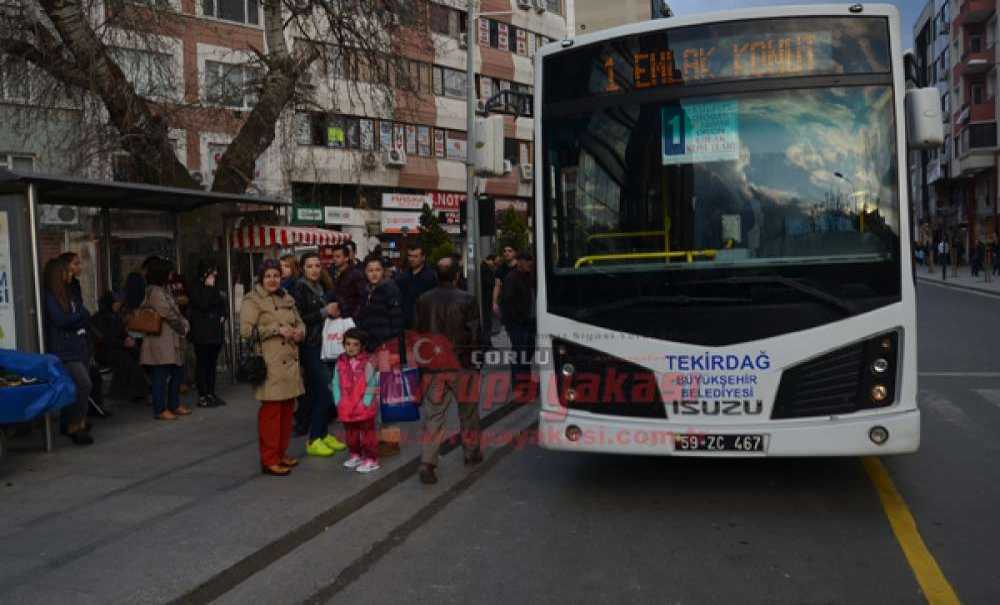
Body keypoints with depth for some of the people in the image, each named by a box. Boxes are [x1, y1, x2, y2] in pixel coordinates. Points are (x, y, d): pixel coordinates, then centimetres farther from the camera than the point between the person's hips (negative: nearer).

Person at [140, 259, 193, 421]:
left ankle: (174, 405, 25)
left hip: (171, 341, 10)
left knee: (177, 372, 15)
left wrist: (183, 324, 2)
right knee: (161, 375, -3)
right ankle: (160, 410, 3)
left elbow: (174, 312, 18)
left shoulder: (162, 290, 17)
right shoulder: (155, 292, -15)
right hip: (161, 341, -10)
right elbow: (169, 315, -17)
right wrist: (184, 326, -4)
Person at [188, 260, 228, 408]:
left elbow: (223, 304, 24)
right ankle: (202, 396, 0)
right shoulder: (195, 287, -6)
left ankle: (211, 393, 17)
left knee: (212, 363, 10)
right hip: (202, 333, -7)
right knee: (202, 364, -3)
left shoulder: (216, 287, 16)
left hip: (216, 331, 7)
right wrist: (208, 287, -15)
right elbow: (203, 304, -19)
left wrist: (224, 315, 5)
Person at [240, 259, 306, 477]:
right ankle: (269, 460, 5)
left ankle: (281, 453, 25)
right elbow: (246, 330, -15)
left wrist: (299, 332, 2)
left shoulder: (287, 299, 17)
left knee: (287, 410, 12)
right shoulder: (252, 301, -4)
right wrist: (276, 329, -17)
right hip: (269, 366, -7)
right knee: (271, 411, -4)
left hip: (290, 363, 7)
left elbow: (299, 322, 25)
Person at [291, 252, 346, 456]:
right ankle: (313, 440, 0)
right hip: (309, 346, -7)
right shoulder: (300, 288, -8)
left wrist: (333, 312, 5)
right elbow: (298, 319, -16)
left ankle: (323, 434, 20)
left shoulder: (321, 287, 13)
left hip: (325, 344, 7)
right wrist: (324, 312, -16)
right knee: (323, 391, -9)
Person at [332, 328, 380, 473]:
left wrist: (365, 403, -14)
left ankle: (371, 459, 13)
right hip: (346, 409, 5)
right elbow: (336, 384, 4)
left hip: (364, 408, -4)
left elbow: (371, 386, -10)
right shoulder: (340, 363, 1)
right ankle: (355, 455, 33)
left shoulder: (367, 364, -10)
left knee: (367, 433, 4)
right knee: (351, 434, 18)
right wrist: (338, 401, -4)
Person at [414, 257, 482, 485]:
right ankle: (472, 452, 33)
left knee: (433, 416, 5)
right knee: (468, 410, 18)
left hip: (433, 366, 2)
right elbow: (475, 334, -9)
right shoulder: (467, 300, -10)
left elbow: (418, 333, 5)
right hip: (461, 365, -2)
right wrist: (473, 355, 5)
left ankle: (427, 463, -3)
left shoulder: (423, 301, -1)